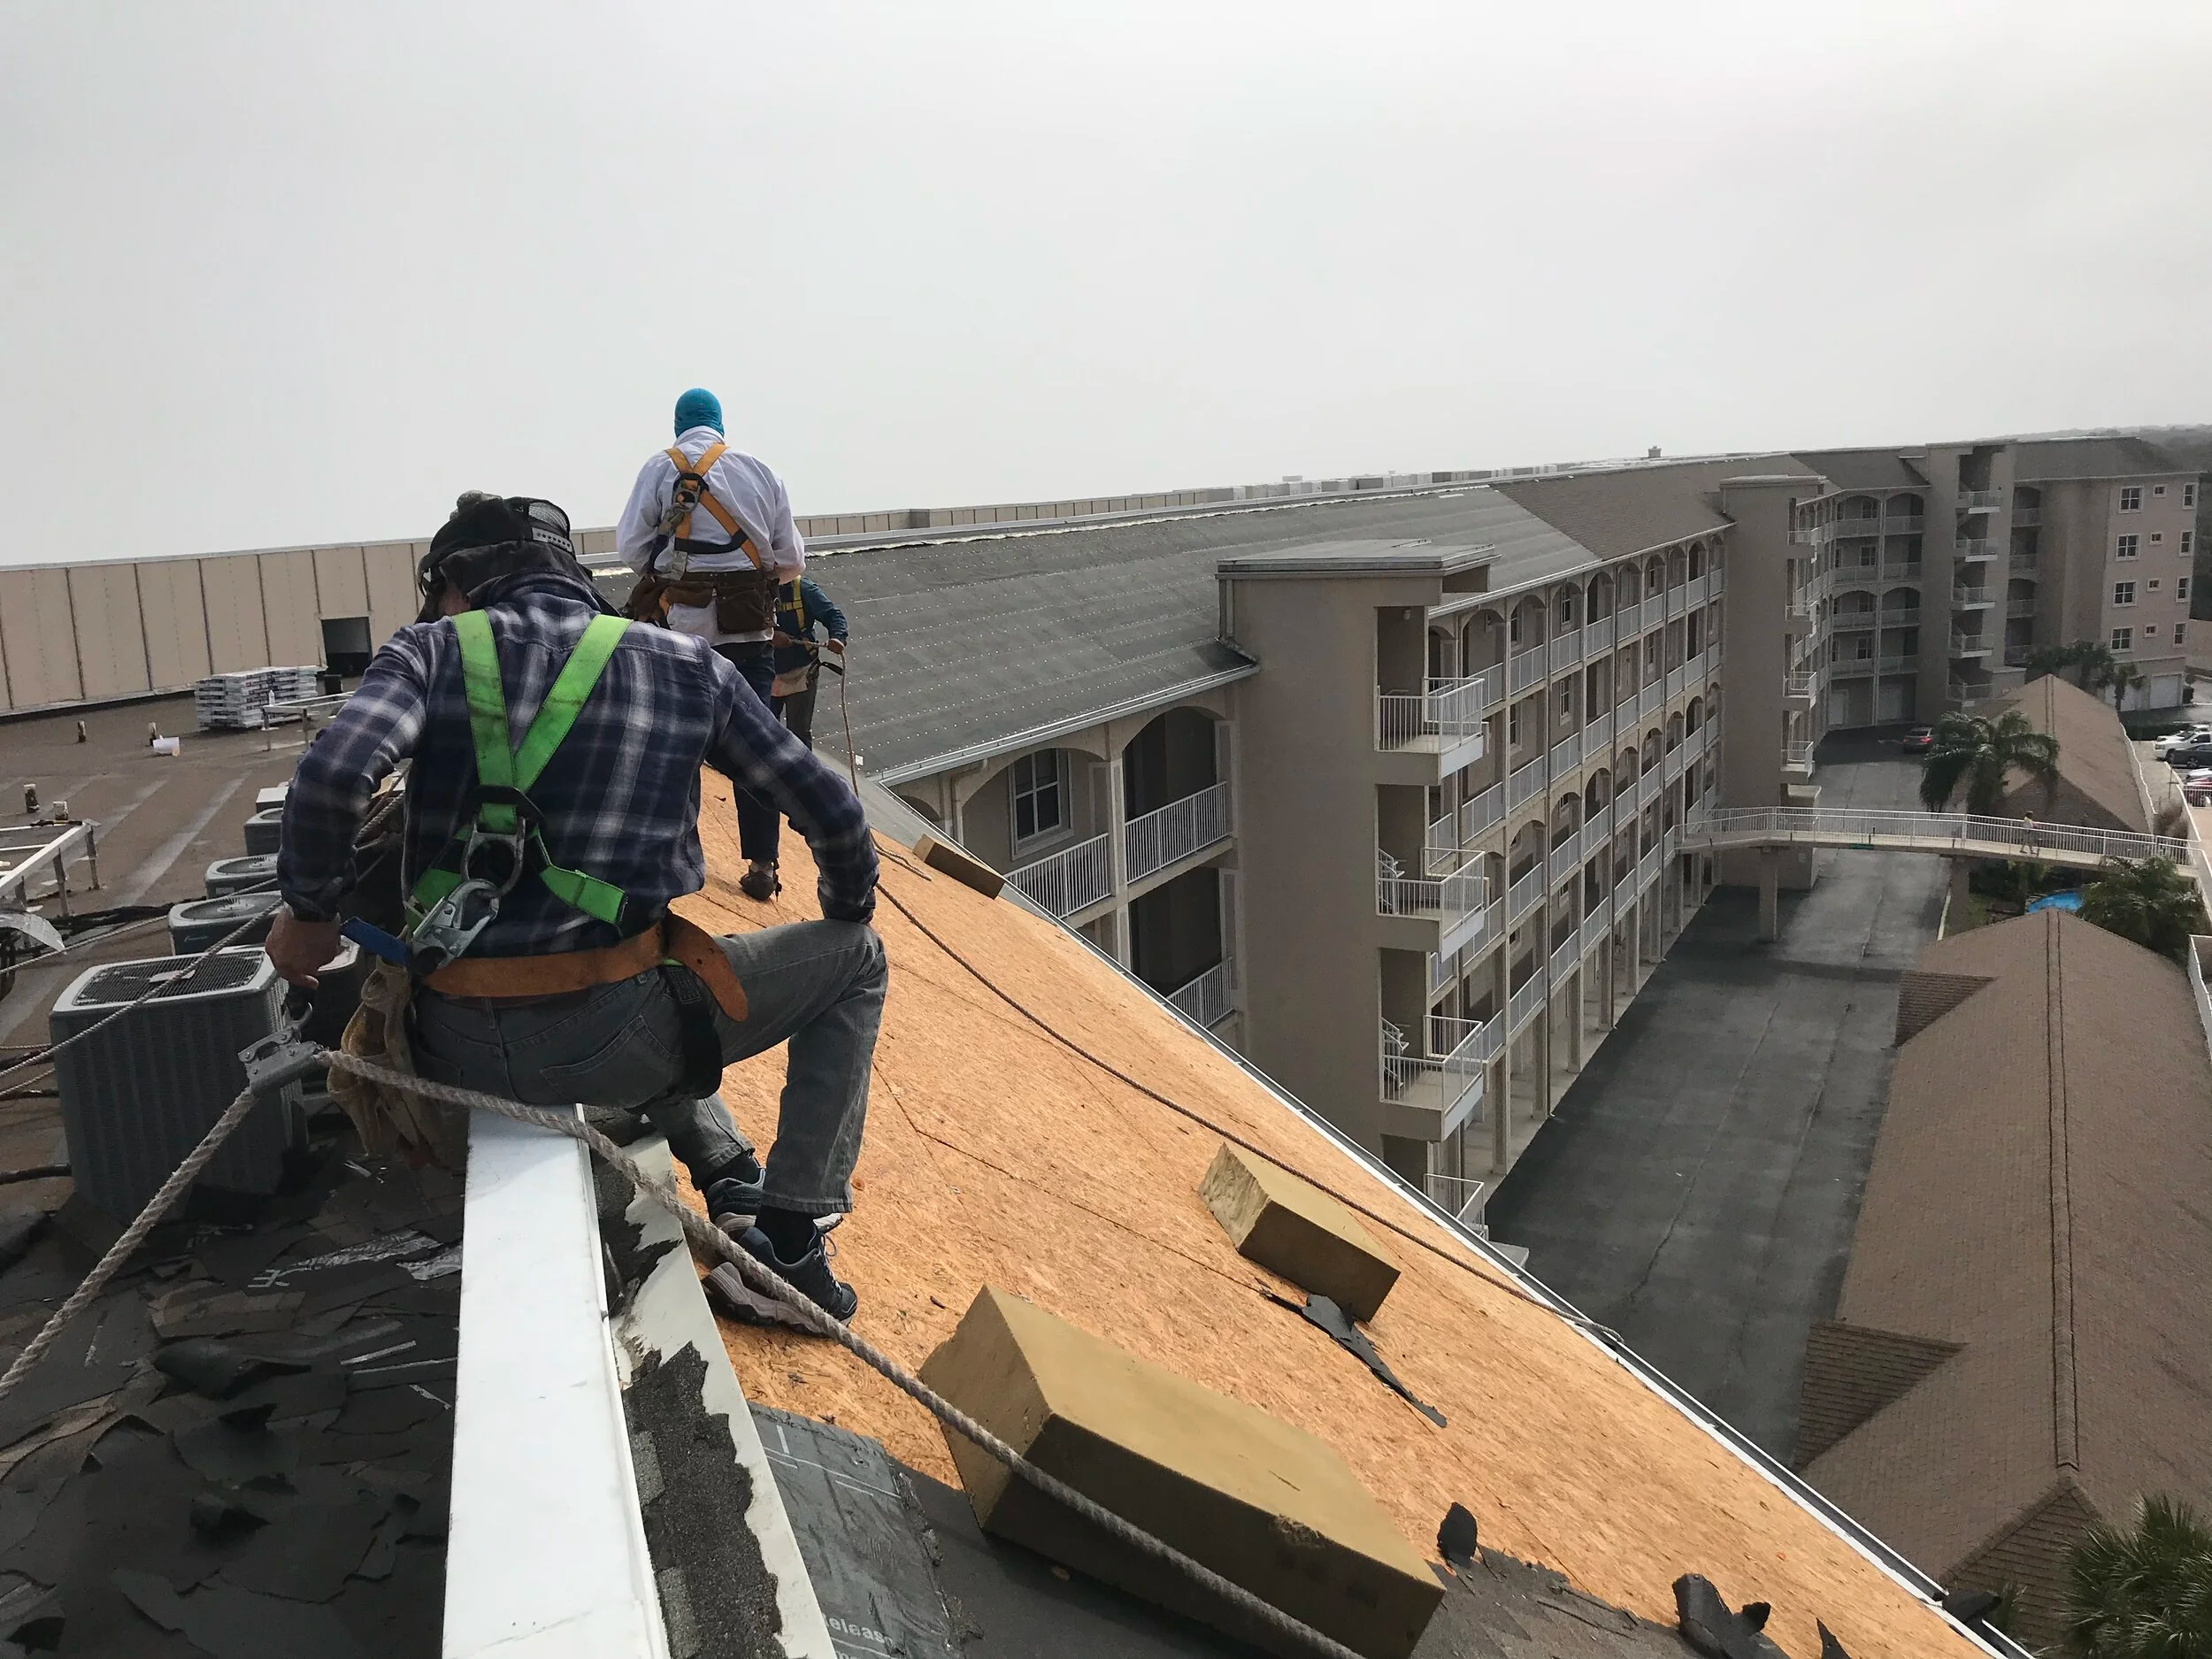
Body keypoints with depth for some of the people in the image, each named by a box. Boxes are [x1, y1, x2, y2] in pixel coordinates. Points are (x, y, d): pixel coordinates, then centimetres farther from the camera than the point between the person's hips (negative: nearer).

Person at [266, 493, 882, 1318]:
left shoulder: (431, 651, 3)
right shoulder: (685, 664, 5)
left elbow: (332, 773, -16)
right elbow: (829, 809, 7)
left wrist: (309, 909, 2)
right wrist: (849, 917, 26)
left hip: (459, 1053, 4)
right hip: (606, 1042, -3)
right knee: (853, 961, 21)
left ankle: (730, 1182, 25)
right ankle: (790, 1237, 13)